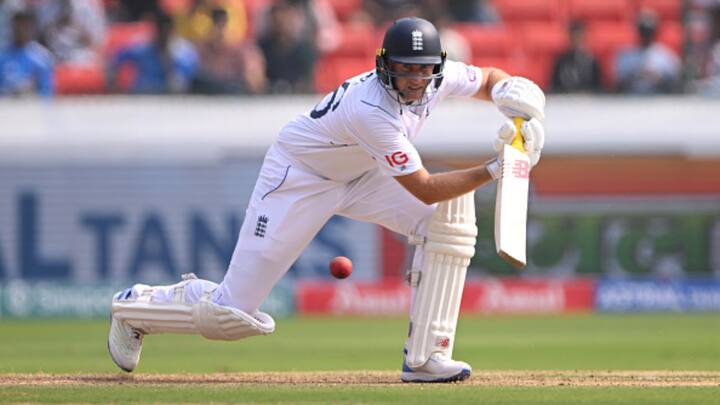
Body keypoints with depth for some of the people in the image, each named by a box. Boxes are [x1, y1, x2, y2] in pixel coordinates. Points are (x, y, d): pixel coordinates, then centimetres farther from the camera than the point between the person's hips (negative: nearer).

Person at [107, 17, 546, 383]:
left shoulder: (440, 79, -16)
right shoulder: (371, 109, -38)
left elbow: (488, 78, 5)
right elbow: (425, 190, -35)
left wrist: (510, 92, -18)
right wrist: (494, 171, -37)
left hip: (359, 174, 8)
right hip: (298, 178, -8)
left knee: (452, 215, -17)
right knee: (232, 314, -11)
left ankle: (424, 357, -13)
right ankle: (137, 306, 20)